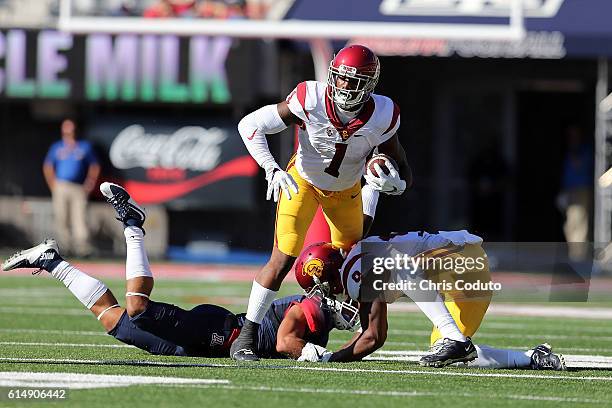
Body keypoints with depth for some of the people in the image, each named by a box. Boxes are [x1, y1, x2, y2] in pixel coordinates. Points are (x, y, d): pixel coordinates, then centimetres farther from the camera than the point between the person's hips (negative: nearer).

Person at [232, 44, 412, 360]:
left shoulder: (382, 117, -26)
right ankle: (246, 337, -10)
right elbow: (249, 125, -26)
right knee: (283, 258, -15)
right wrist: (272, 169, -37)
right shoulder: (310, 100, -32)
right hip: (303, 181, -3)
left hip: (346, 191, 3)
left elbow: (404, 173, -16)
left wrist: (393, 183, -41)